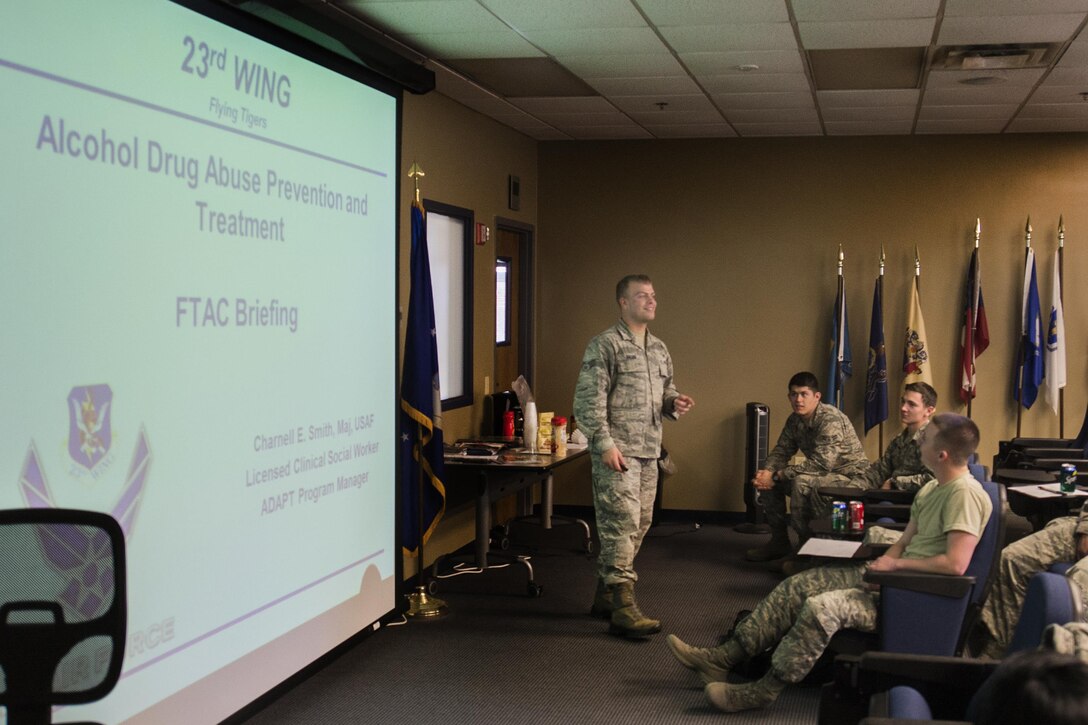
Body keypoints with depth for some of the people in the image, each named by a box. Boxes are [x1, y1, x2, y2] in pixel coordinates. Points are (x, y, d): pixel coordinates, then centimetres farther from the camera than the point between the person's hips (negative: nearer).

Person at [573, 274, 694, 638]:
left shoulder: (659, 349, 16)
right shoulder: (605, 345, -8)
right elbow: (589, 400, -13)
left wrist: (674, 404, 2)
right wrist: (605, 444, -19)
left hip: (648, 452, 8)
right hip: (617, 452, -8)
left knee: (639, 525, 11)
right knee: (622, 523, -12)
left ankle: (605, 595, 23)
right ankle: (623, 607, -10)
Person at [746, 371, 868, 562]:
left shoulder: (830, 419, -23)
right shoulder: (794, 420, 5)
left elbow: (821, 464, -31)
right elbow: (781, 451, 8)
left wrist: (777, 476, -28)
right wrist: (766, 472, -17)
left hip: (850, 478, -9)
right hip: (823, 475, 9)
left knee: (802, 483, -34)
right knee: (767, 479, 2)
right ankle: (779, 542, 12)